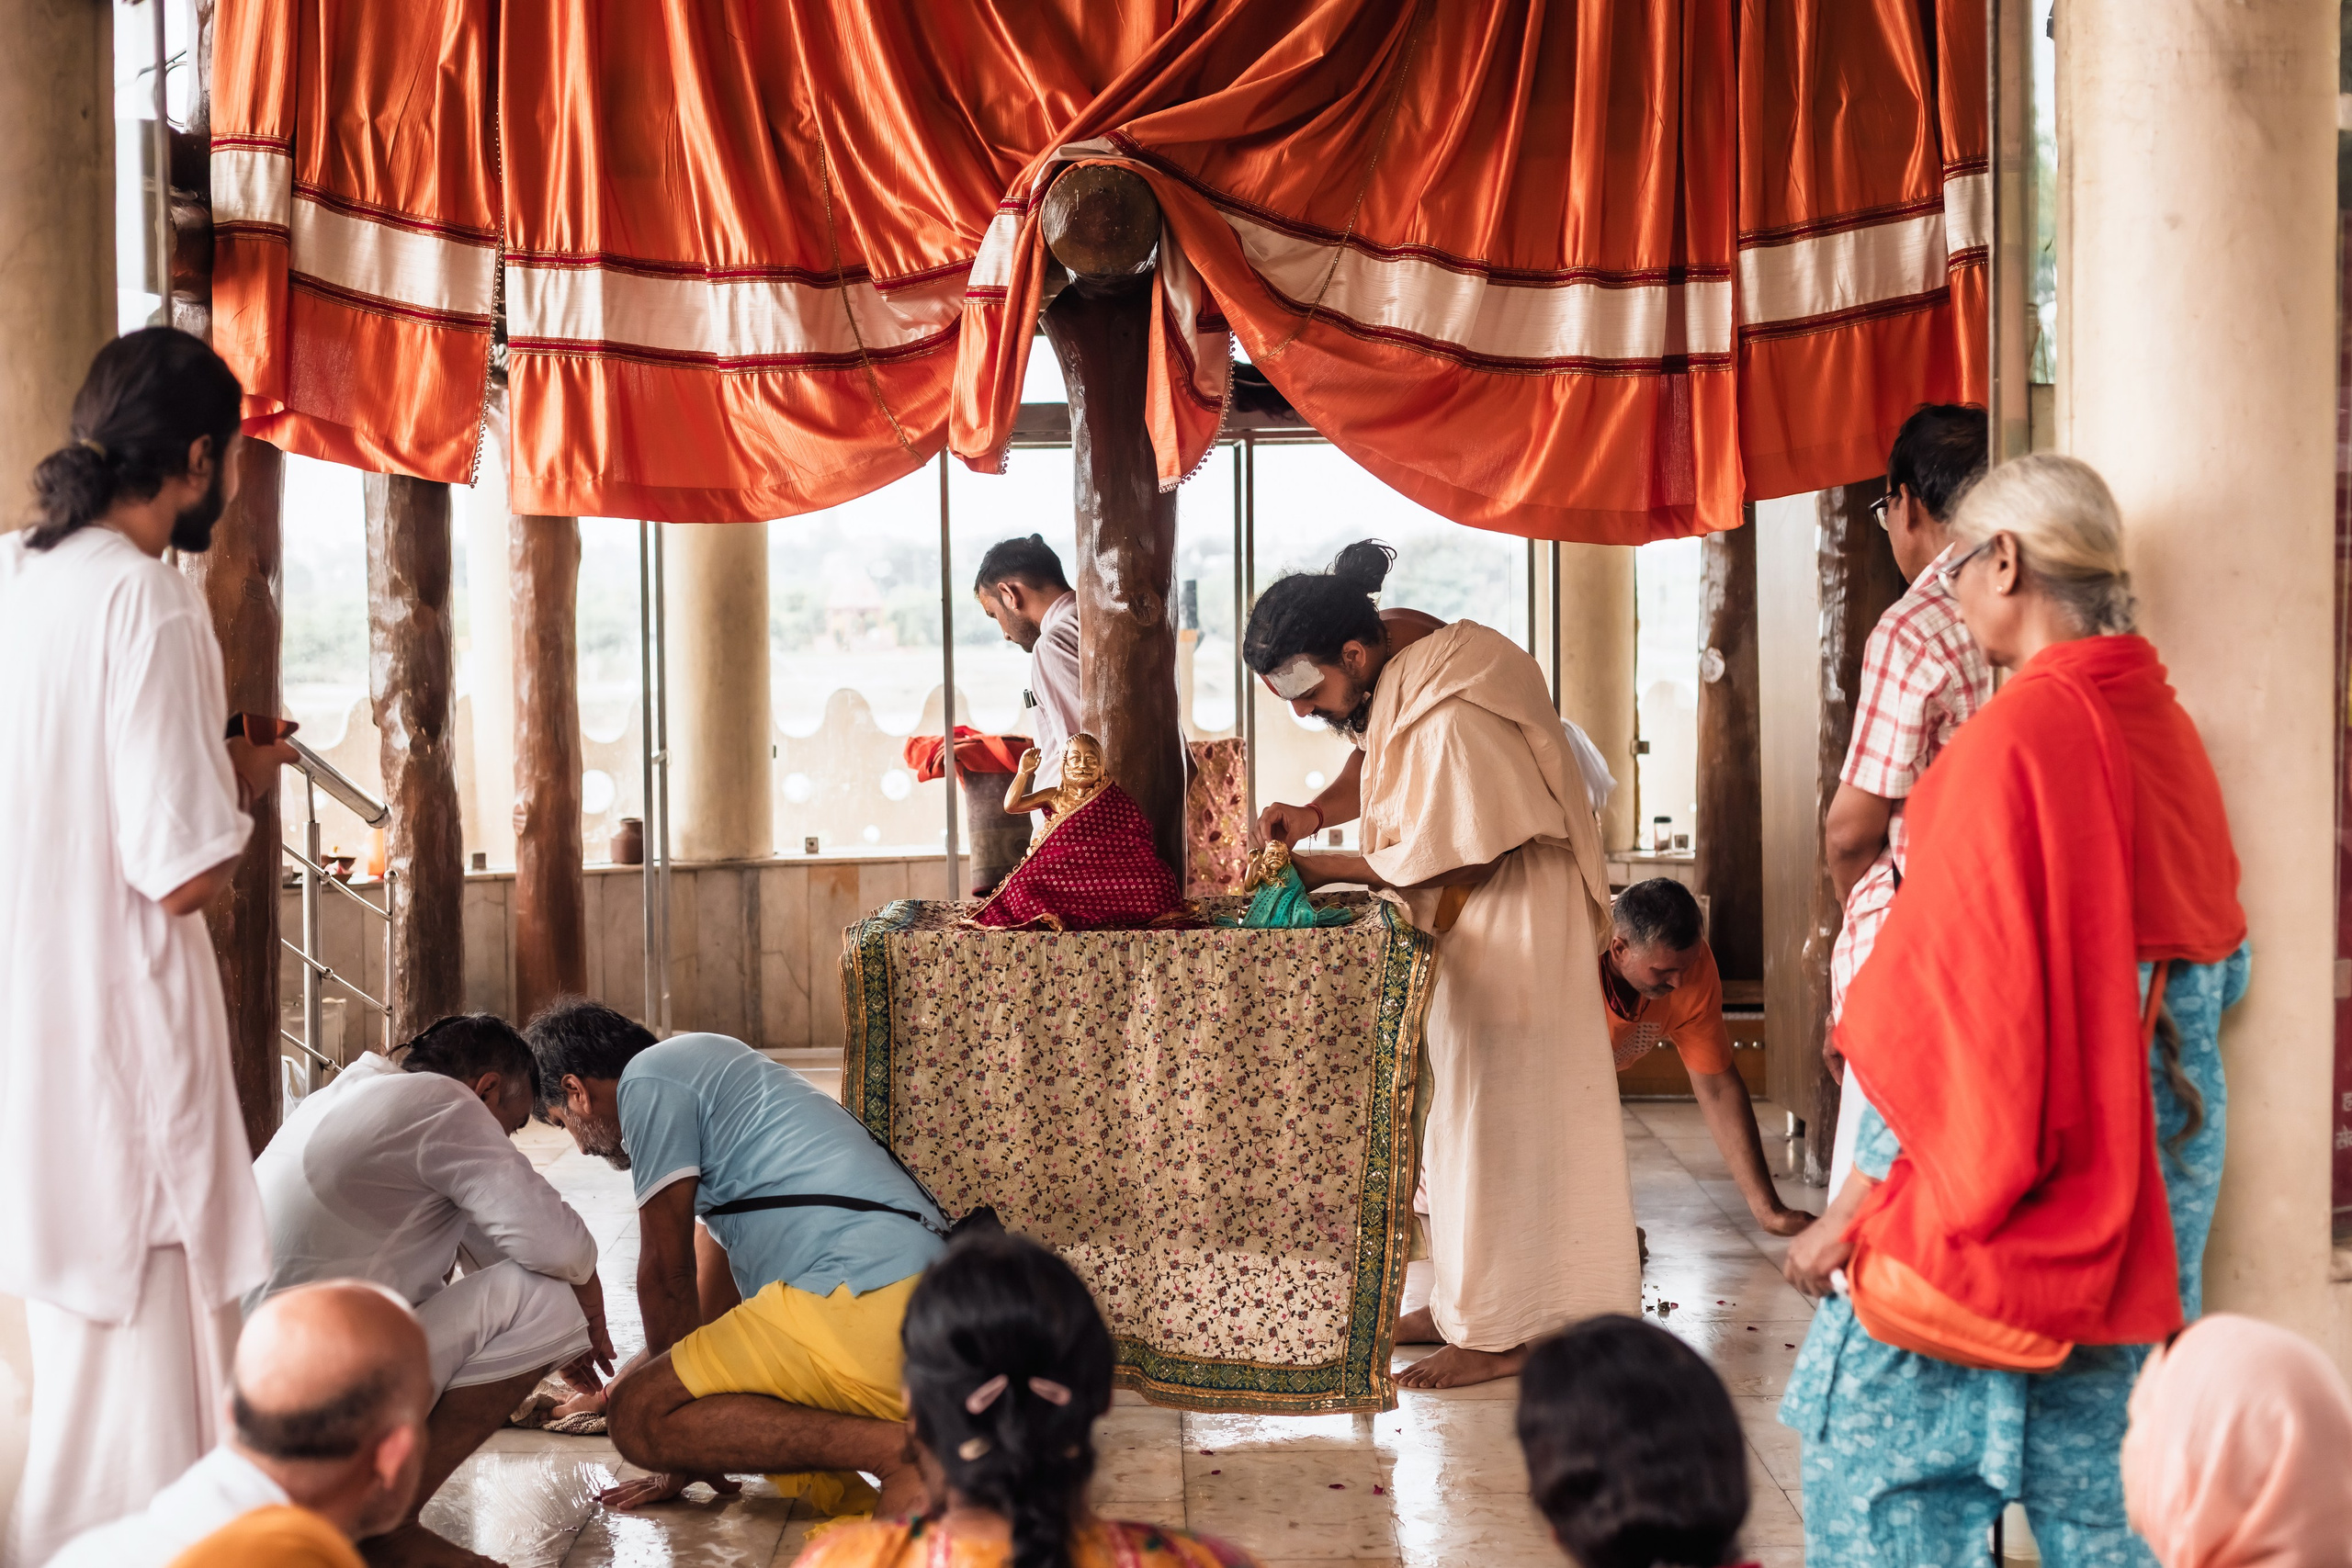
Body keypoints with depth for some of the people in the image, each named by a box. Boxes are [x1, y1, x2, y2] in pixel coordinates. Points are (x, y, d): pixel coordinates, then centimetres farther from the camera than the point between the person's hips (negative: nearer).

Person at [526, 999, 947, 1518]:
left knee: (638, 1417, -11)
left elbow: (667, 1270, 2)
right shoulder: (701, 1068, 32)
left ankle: (892, 1450, -21)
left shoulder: (648, 1078, 2)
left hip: (864, 1295, -10)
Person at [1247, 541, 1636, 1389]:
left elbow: (1451, 862, -25)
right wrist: (1313, 812, -5)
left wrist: (1324, 867, -16)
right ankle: (1465, 1300, 26)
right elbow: (1373, 760, 15)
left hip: (1510, 925, -10)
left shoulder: (1451, 716, -31)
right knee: (1462, 1110, 16)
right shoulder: (1391, 668, -2)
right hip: (1467, 923, 10)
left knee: (1499, 1113, -2)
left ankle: (1502, 1332, 7)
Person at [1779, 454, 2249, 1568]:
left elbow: (1953, 1004, -19)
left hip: (1991, 1184, -8)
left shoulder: (2017, 736, -18)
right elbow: (2221, 972, 17)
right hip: (2153, 1188, 8)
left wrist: (1854, 1205, -12)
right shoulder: (2166, 728, 6)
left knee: (1867, 1473, 1)